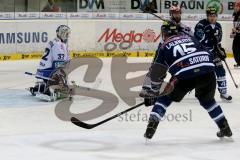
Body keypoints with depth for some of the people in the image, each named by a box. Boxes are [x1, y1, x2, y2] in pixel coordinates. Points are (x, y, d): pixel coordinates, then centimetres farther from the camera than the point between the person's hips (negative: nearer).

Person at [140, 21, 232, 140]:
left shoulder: (165, 46, 19)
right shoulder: (189, 38, 30)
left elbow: (158, 71, 15)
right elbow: (207, 55, 26)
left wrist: (154, 91, 24)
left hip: (185, 75, -4)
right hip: (208, 70, 4)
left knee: (166, 98, 17)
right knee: (206, 99, 29)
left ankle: (151, 127, 7)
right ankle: (225, 128, 28)